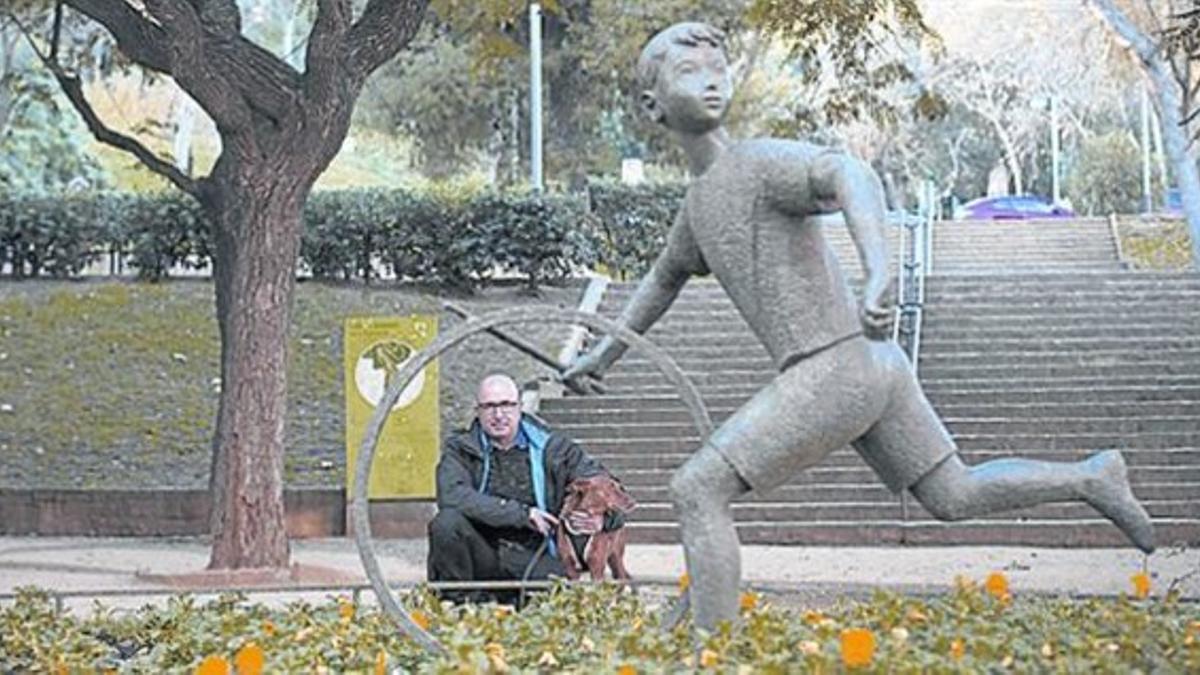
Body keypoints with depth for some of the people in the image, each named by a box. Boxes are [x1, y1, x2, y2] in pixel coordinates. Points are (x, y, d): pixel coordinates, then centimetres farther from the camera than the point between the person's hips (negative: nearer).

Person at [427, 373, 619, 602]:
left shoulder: (552, 448, 8)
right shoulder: (460, 450, 3)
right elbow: (452, 496, -18)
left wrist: (601, 519, -16)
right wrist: (521, 513, -20)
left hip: (532, 555, 1)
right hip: (482, 555, -1)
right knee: (447, 522, -30)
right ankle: (461, 601, -10)